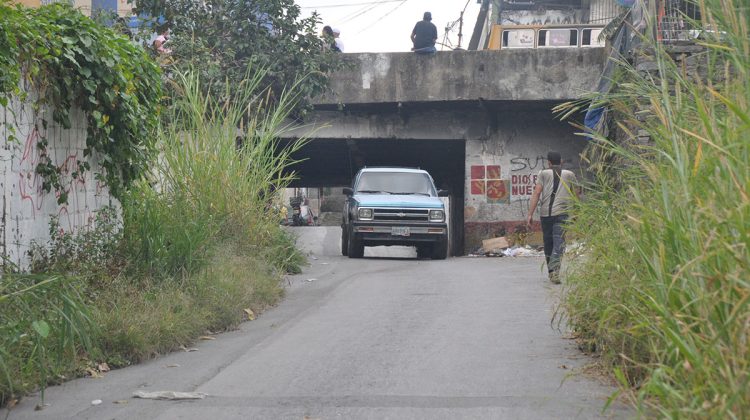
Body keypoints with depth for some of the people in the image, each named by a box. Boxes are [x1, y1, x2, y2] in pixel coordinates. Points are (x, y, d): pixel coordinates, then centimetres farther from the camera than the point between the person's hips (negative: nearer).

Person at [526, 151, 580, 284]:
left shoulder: (543, 174, 7)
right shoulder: (569, 175, 11)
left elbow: (536, 193, -3)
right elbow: (576, 195, 16)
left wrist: (530, 214, -4)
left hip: (545, 213, 1)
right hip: (562, 213, -1)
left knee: (548, 243, 13)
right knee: (559, 243, -9)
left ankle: (551, 272, 23)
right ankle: (555, 269, -30)